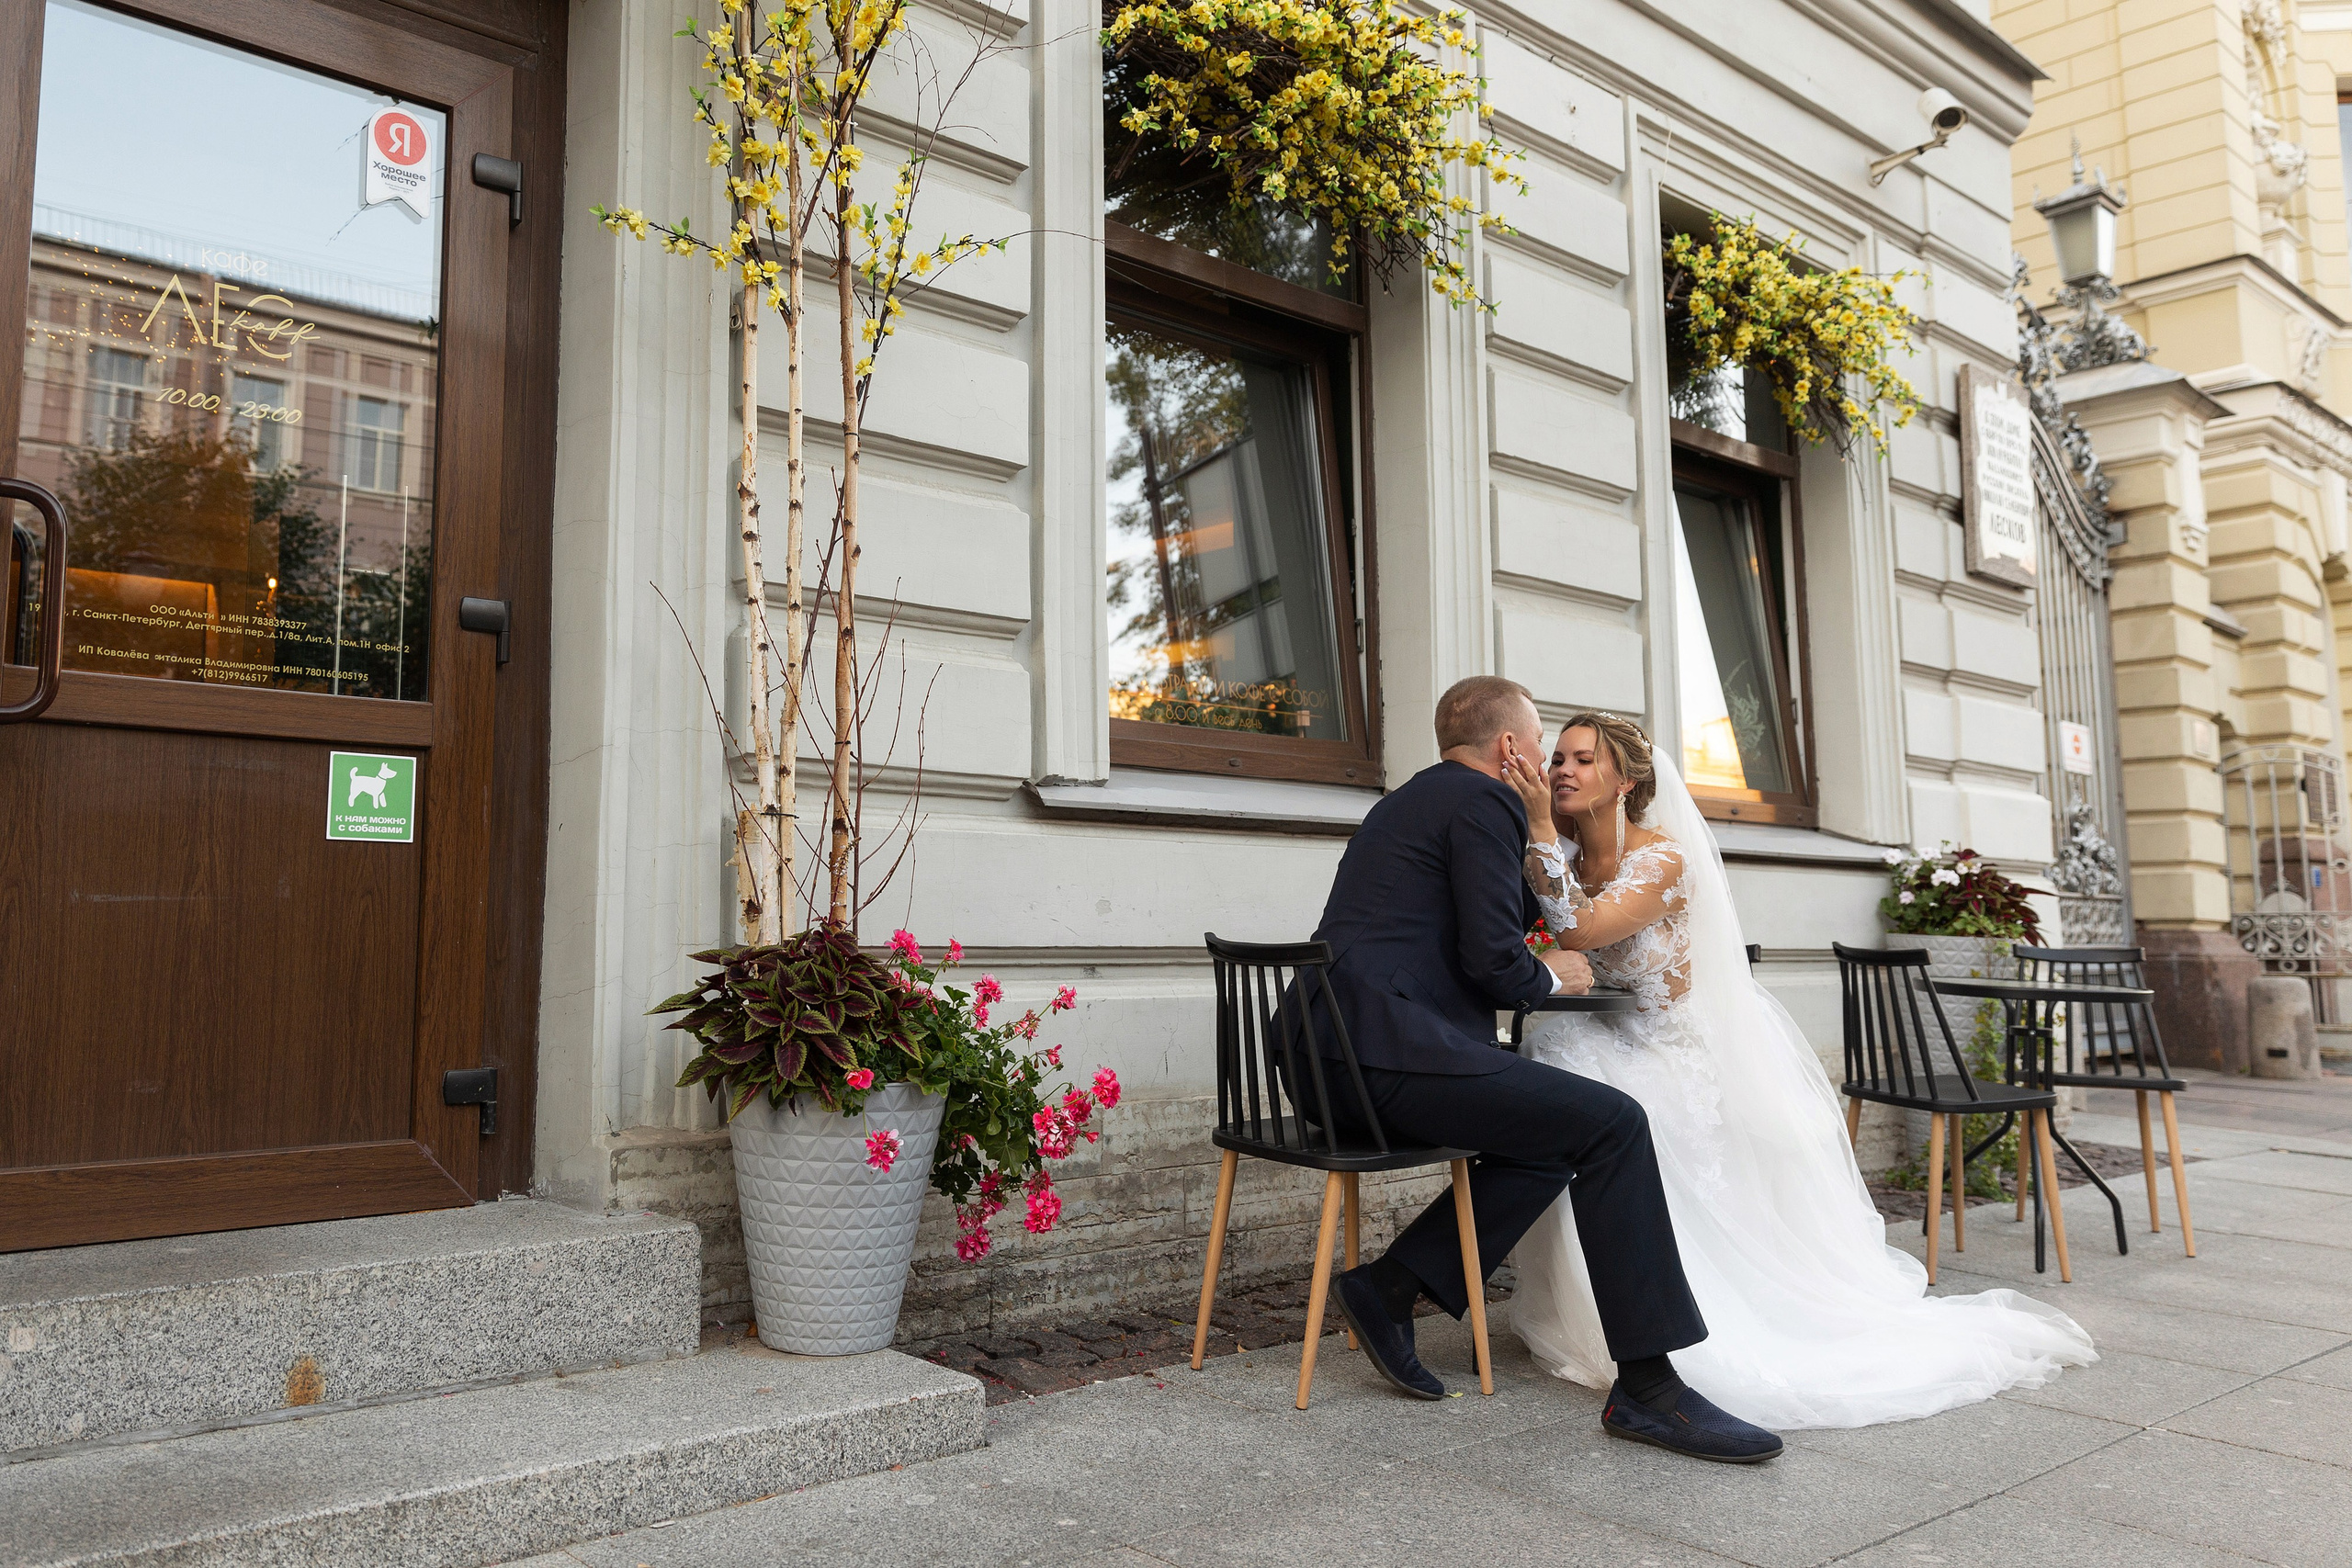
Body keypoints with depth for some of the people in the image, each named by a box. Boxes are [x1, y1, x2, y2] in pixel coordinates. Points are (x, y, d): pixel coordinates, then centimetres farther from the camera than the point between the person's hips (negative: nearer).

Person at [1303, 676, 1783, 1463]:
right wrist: (1549, 976, 8)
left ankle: (1390, 1285, 8)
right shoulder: (1484, 801, -3)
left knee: (1550, 1148, 15)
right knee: (1610, 1125, -9)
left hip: (1333, 1058, 10)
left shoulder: (1410, 800, 26)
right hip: (1391, 1050, -10)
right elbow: (1492, 960, -12)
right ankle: (1646, 1385, -7)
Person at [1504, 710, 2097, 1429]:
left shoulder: (1664, 859, -22)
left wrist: (1539, 824, -36)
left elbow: (1577, 931, -35)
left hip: (1697, 1056, -6)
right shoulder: (1563, 858, -1)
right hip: (1620, 1048, 6)